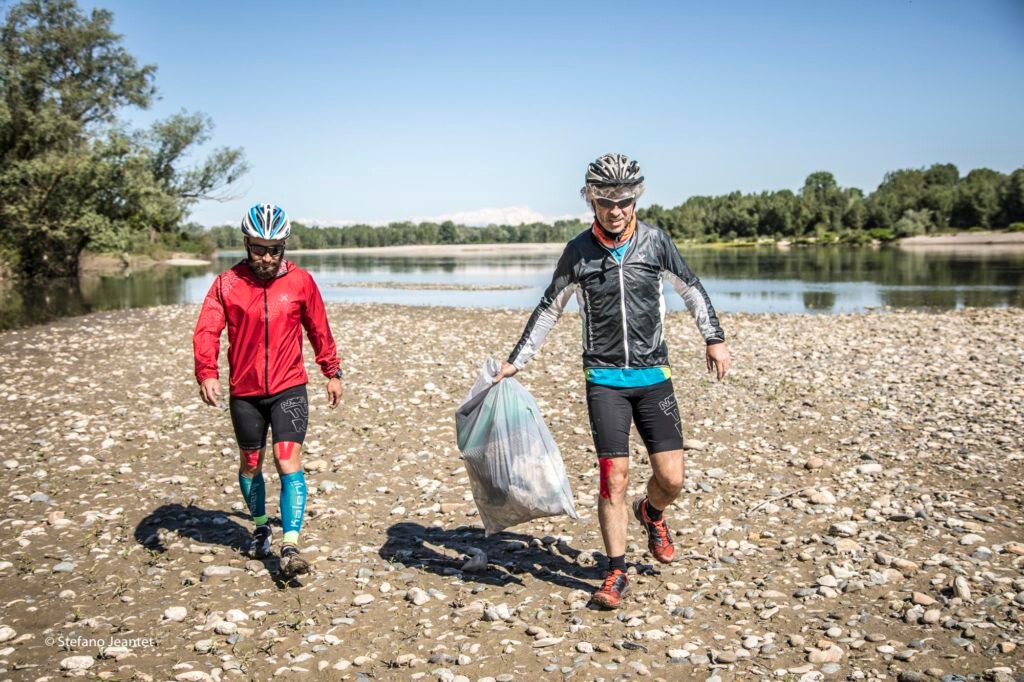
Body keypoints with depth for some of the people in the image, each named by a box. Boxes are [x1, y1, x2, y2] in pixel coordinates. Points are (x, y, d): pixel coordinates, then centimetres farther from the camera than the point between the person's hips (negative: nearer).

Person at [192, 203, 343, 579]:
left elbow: (319, 329, 9)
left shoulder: (300, 281, -2)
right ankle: (261, 526, 39)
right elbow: (207, 330, -13)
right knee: (251, 463, 15)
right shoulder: (227, 284, -5)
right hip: (245, 392, 1)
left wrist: (333, 372, 13)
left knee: (288, 462, -13)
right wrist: (206, 372, -28)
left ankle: (290, 547, -9)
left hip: (289, 388, -1)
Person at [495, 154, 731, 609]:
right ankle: (616, 574, 8)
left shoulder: (654, 241, 0)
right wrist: (515, 361, 8)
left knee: (671, 478, -2)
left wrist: (714, 339, 9)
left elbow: (691, 289, 14)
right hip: (604, 378, -1)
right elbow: (550, 309, 9)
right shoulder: (578, 251, -1)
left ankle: (651, 513, 35)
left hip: (653, 374, 1)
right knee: (614, 477, -6)